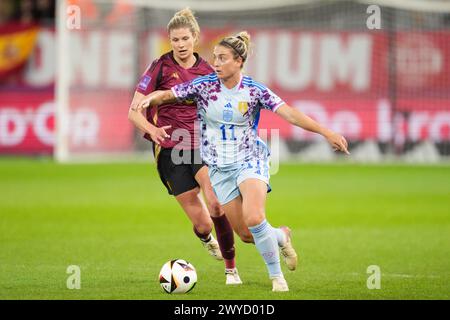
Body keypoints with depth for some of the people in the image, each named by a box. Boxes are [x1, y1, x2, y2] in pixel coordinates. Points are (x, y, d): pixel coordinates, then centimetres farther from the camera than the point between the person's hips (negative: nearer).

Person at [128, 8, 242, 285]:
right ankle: (206, 237, 38)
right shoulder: (161, 67, -4)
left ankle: (231, 269, -10)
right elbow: (134, 112, -7)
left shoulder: (207, 71, 6)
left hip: (202, 147, 2)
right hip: (170, 150, -1)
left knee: (217, 204, -27)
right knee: (202, 223, -3)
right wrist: (152, 129, -25)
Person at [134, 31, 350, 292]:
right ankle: (281, 237, 37)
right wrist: (150, 98, -30)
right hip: (220, 167, 3)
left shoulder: (254, 91, -10)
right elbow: (167, 94, -6)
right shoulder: (204, 85, -5)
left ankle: (277, 277, -11)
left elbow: (290, 114, -16)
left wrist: (326, 132, -26)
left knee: (254, 219, -28)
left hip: (250, 160, -3)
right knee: (247, 235, 2)